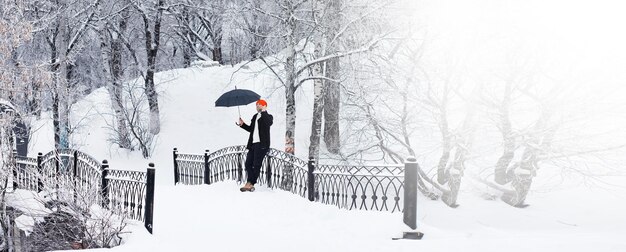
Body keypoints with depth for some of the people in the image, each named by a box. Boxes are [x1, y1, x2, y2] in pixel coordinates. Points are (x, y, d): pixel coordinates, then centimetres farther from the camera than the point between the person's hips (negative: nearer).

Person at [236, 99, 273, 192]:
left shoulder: (268, 117, -1)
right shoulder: (255, 117, 21)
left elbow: (268, 123, -24)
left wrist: (264, 111, -22)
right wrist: (242, 124, 12)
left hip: (261, 144, -8)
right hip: (253, 144, 8)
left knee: (256, 165, -6)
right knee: (248, 164, 3)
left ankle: (250, 184, -3)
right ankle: (250, 184, 4)